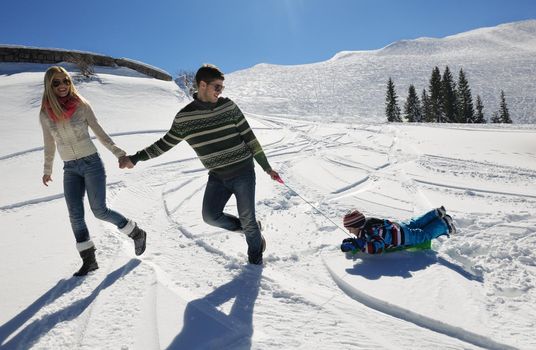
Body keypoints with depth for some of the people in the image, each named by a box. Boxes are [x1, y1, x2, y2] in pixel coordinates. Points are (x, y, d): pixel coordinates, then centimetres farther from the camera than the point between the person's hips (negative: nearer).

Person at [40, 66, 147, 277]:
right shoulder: (45, 114, 1)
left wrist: (118, 153, -8)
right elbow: (49, 144, 13)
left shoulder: (81, 106, -6)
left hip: (92, 163, -3)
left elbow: (99, 133, 1)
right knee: (75, 215, -4)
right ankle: (89, 260, 7)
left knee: (99, 211, -5)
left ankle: (136, 233, 17)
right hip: (70, 169, 3)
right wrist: (47, 170, 22)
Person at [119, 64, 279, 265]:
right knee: (211, 216, -13)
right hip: (217, 177, 2)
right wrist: (135, 158, 11)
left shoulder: (228, 106, -4)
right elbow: (166, 143, 12)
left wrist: (266, 167, 2)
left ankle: (255, 259, 28)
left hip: (243, 173, -2)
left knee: (247, 220, 0)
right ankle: (249, 228, 15)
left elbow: (249, 137, 0)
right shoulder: (184, 117, -1)